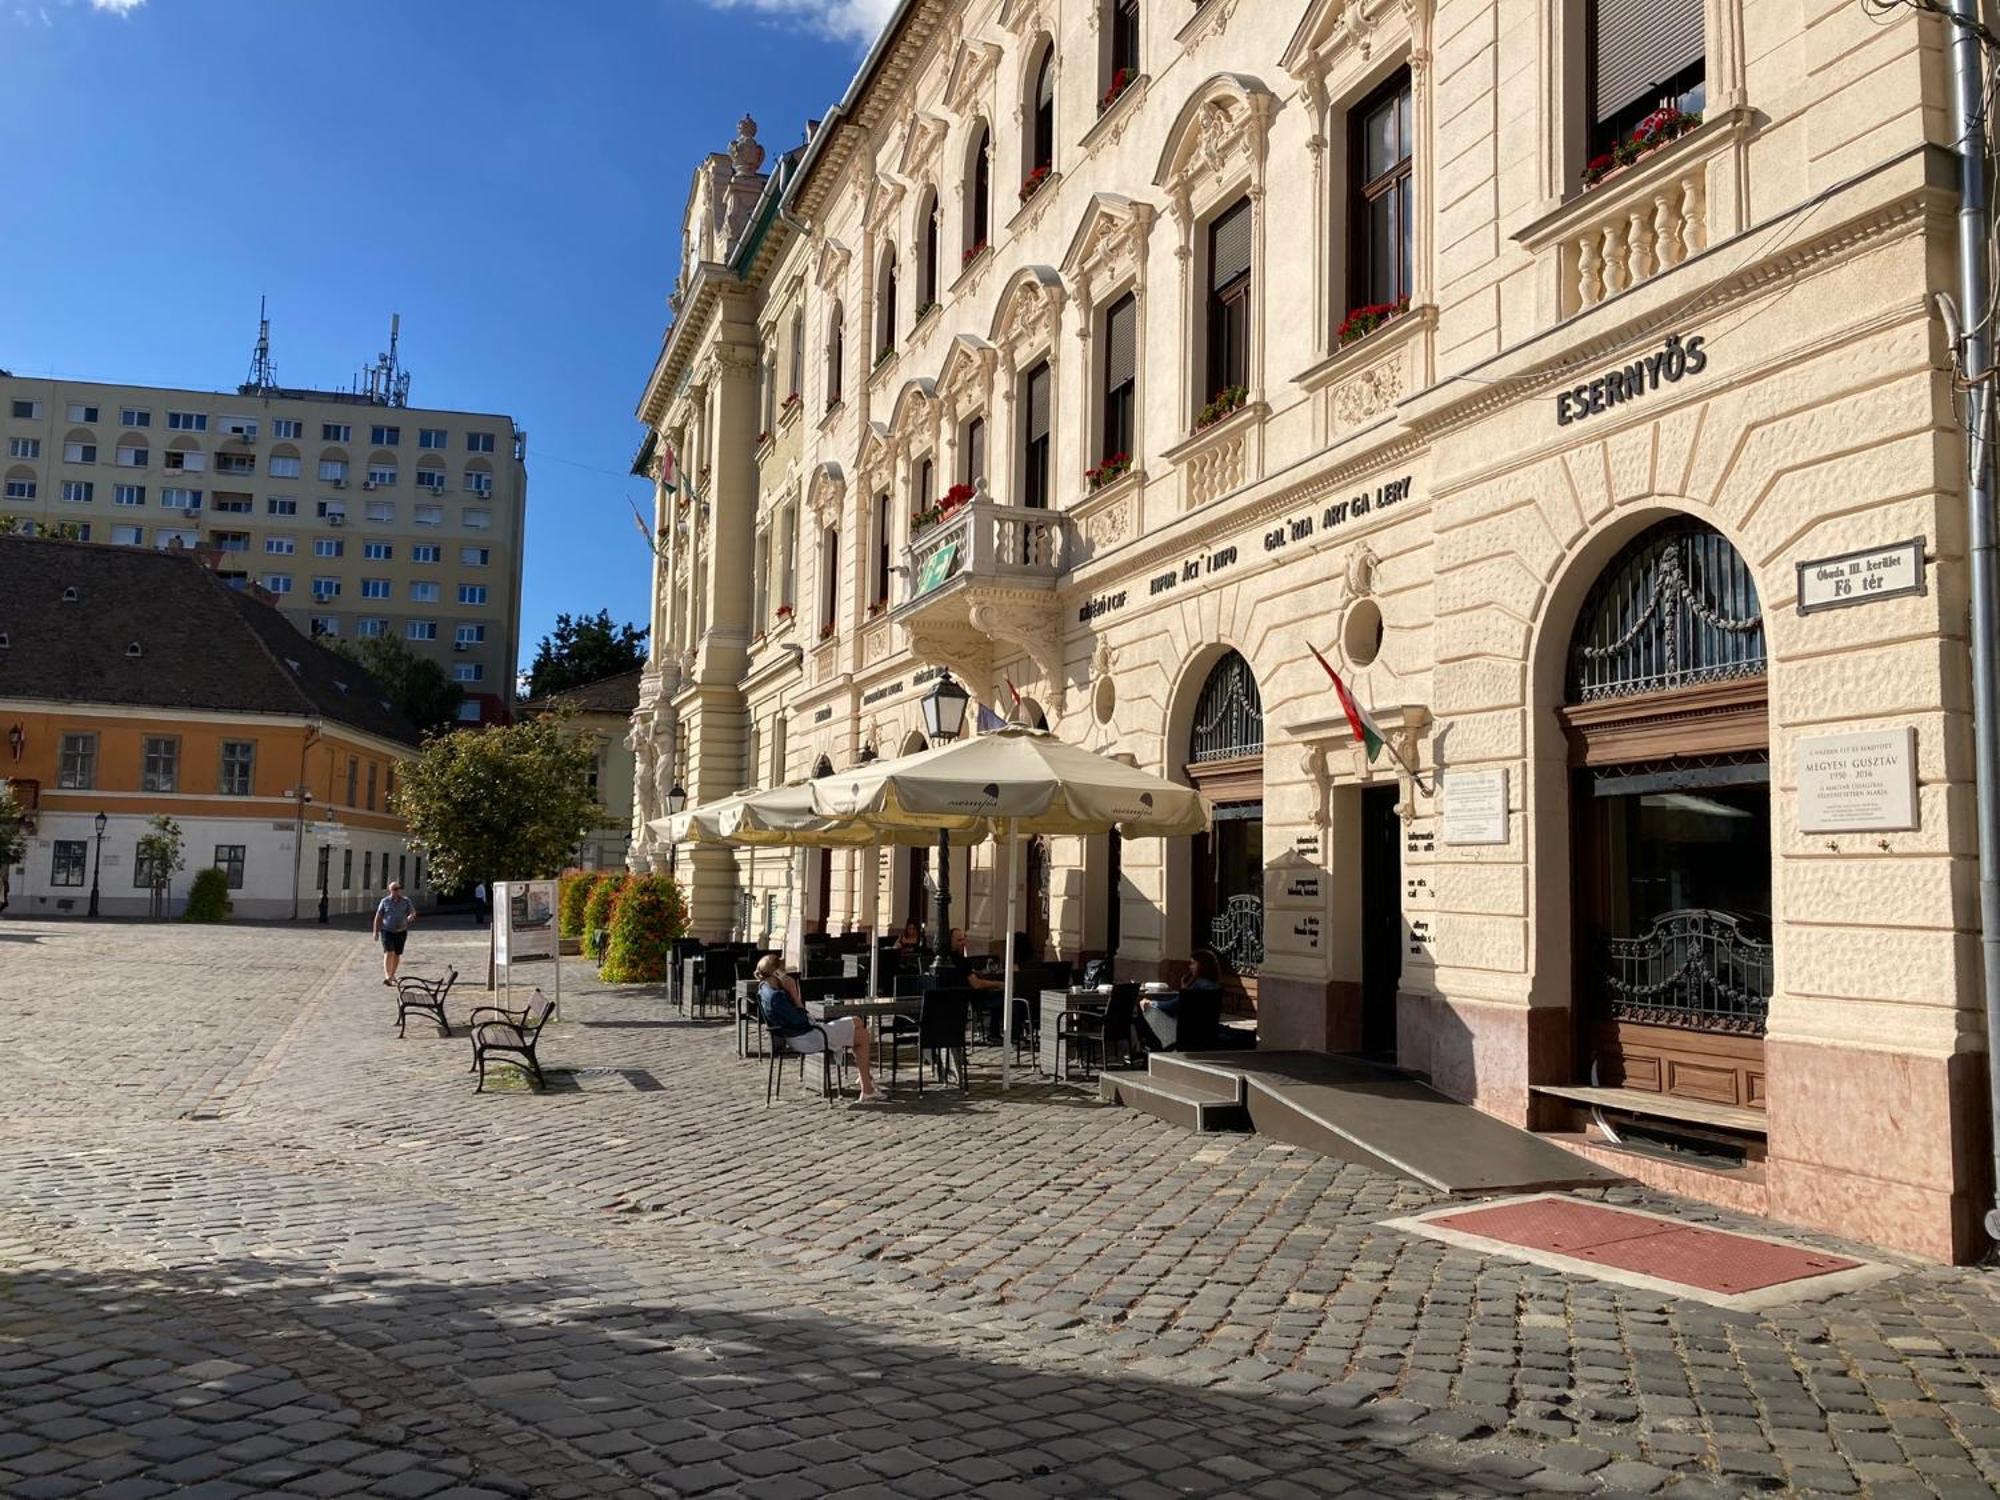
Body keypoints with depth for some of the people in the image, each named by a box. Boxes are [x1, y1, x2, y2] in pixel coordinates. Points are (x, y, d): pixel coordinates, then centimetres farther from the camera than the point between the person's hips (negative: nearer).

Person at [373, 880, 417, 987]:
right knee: (388, 953, -17)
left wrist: (410, 917, -25)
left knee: (397, 954, 11)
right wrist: (375, 931, 1)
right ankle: (387, 976, -27)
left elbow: (413, 913, -1)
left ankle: (392, 974, 30)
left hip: (401, 932, 2)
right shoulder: (385, 901, -1)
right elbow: (378, 917, 3)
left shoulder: (406, 901, 2)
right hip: (387, 931, -2)